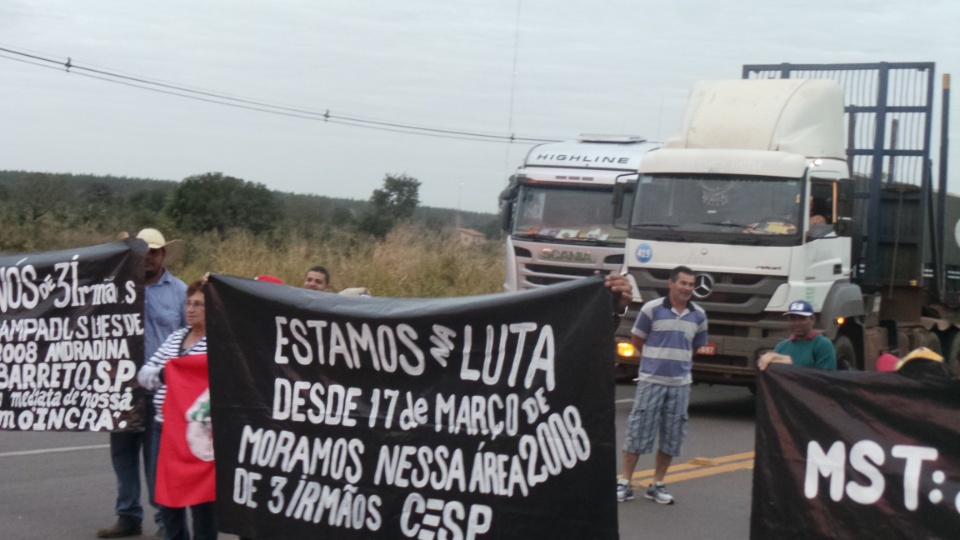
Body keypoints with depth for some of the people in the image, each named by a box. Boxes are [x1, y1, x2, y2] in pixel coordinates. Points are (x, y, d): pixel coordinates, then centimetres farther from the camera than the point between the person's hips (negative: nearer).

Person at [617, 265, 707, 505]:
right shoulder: (652, 309, -6)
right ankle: (624, 483, 6)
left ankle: (657, 485, 17)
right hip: (651, 381, -4)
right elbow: (637, 340, 5)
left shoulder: (699, 315, 5)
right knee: (638, 431, -2)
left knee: (672, 438, 6)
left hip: (680, 384, 4)